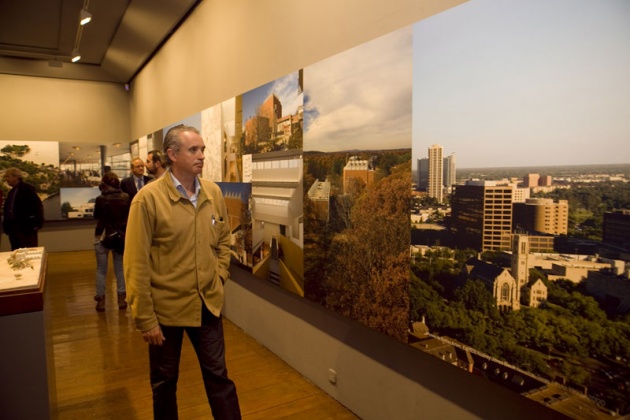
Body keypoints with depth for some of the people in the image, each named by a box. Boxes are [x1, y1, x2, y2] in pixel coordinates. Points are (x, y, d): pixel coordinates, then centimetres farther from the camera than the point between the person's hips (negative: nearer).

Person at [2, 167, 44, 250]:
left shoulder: (27, 188, -6)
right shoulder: (11, 192, 17)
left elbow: (38, 205, -12)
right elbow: (7, 209, 19)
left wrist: (38, 223, -16)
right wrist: (6, 225, 11)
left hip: (27, 228, -8)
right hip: (12, 228, 8)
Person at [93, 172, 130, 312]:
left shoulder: (101, 199, -15)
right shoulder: (126, 197, -8)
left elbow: (96, 216, -3)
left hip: (103, 236, -2)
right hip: (121, 236, 2)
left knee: (101, 269, 9)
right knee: (120, 268, 12)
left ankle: (101, 300, 13)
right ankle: (121, 298, 15)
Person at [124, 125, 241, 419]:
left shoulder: (214, 193, -1)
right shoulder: (148, 198, -15)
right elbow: (136, 264, -14)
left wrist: (219, 276, 1)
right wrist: (145, 318, -13)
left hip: (208, 304, 3)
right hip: (166, 306, -3)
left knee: (218, 376, 14)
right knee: (164, 381, 18)